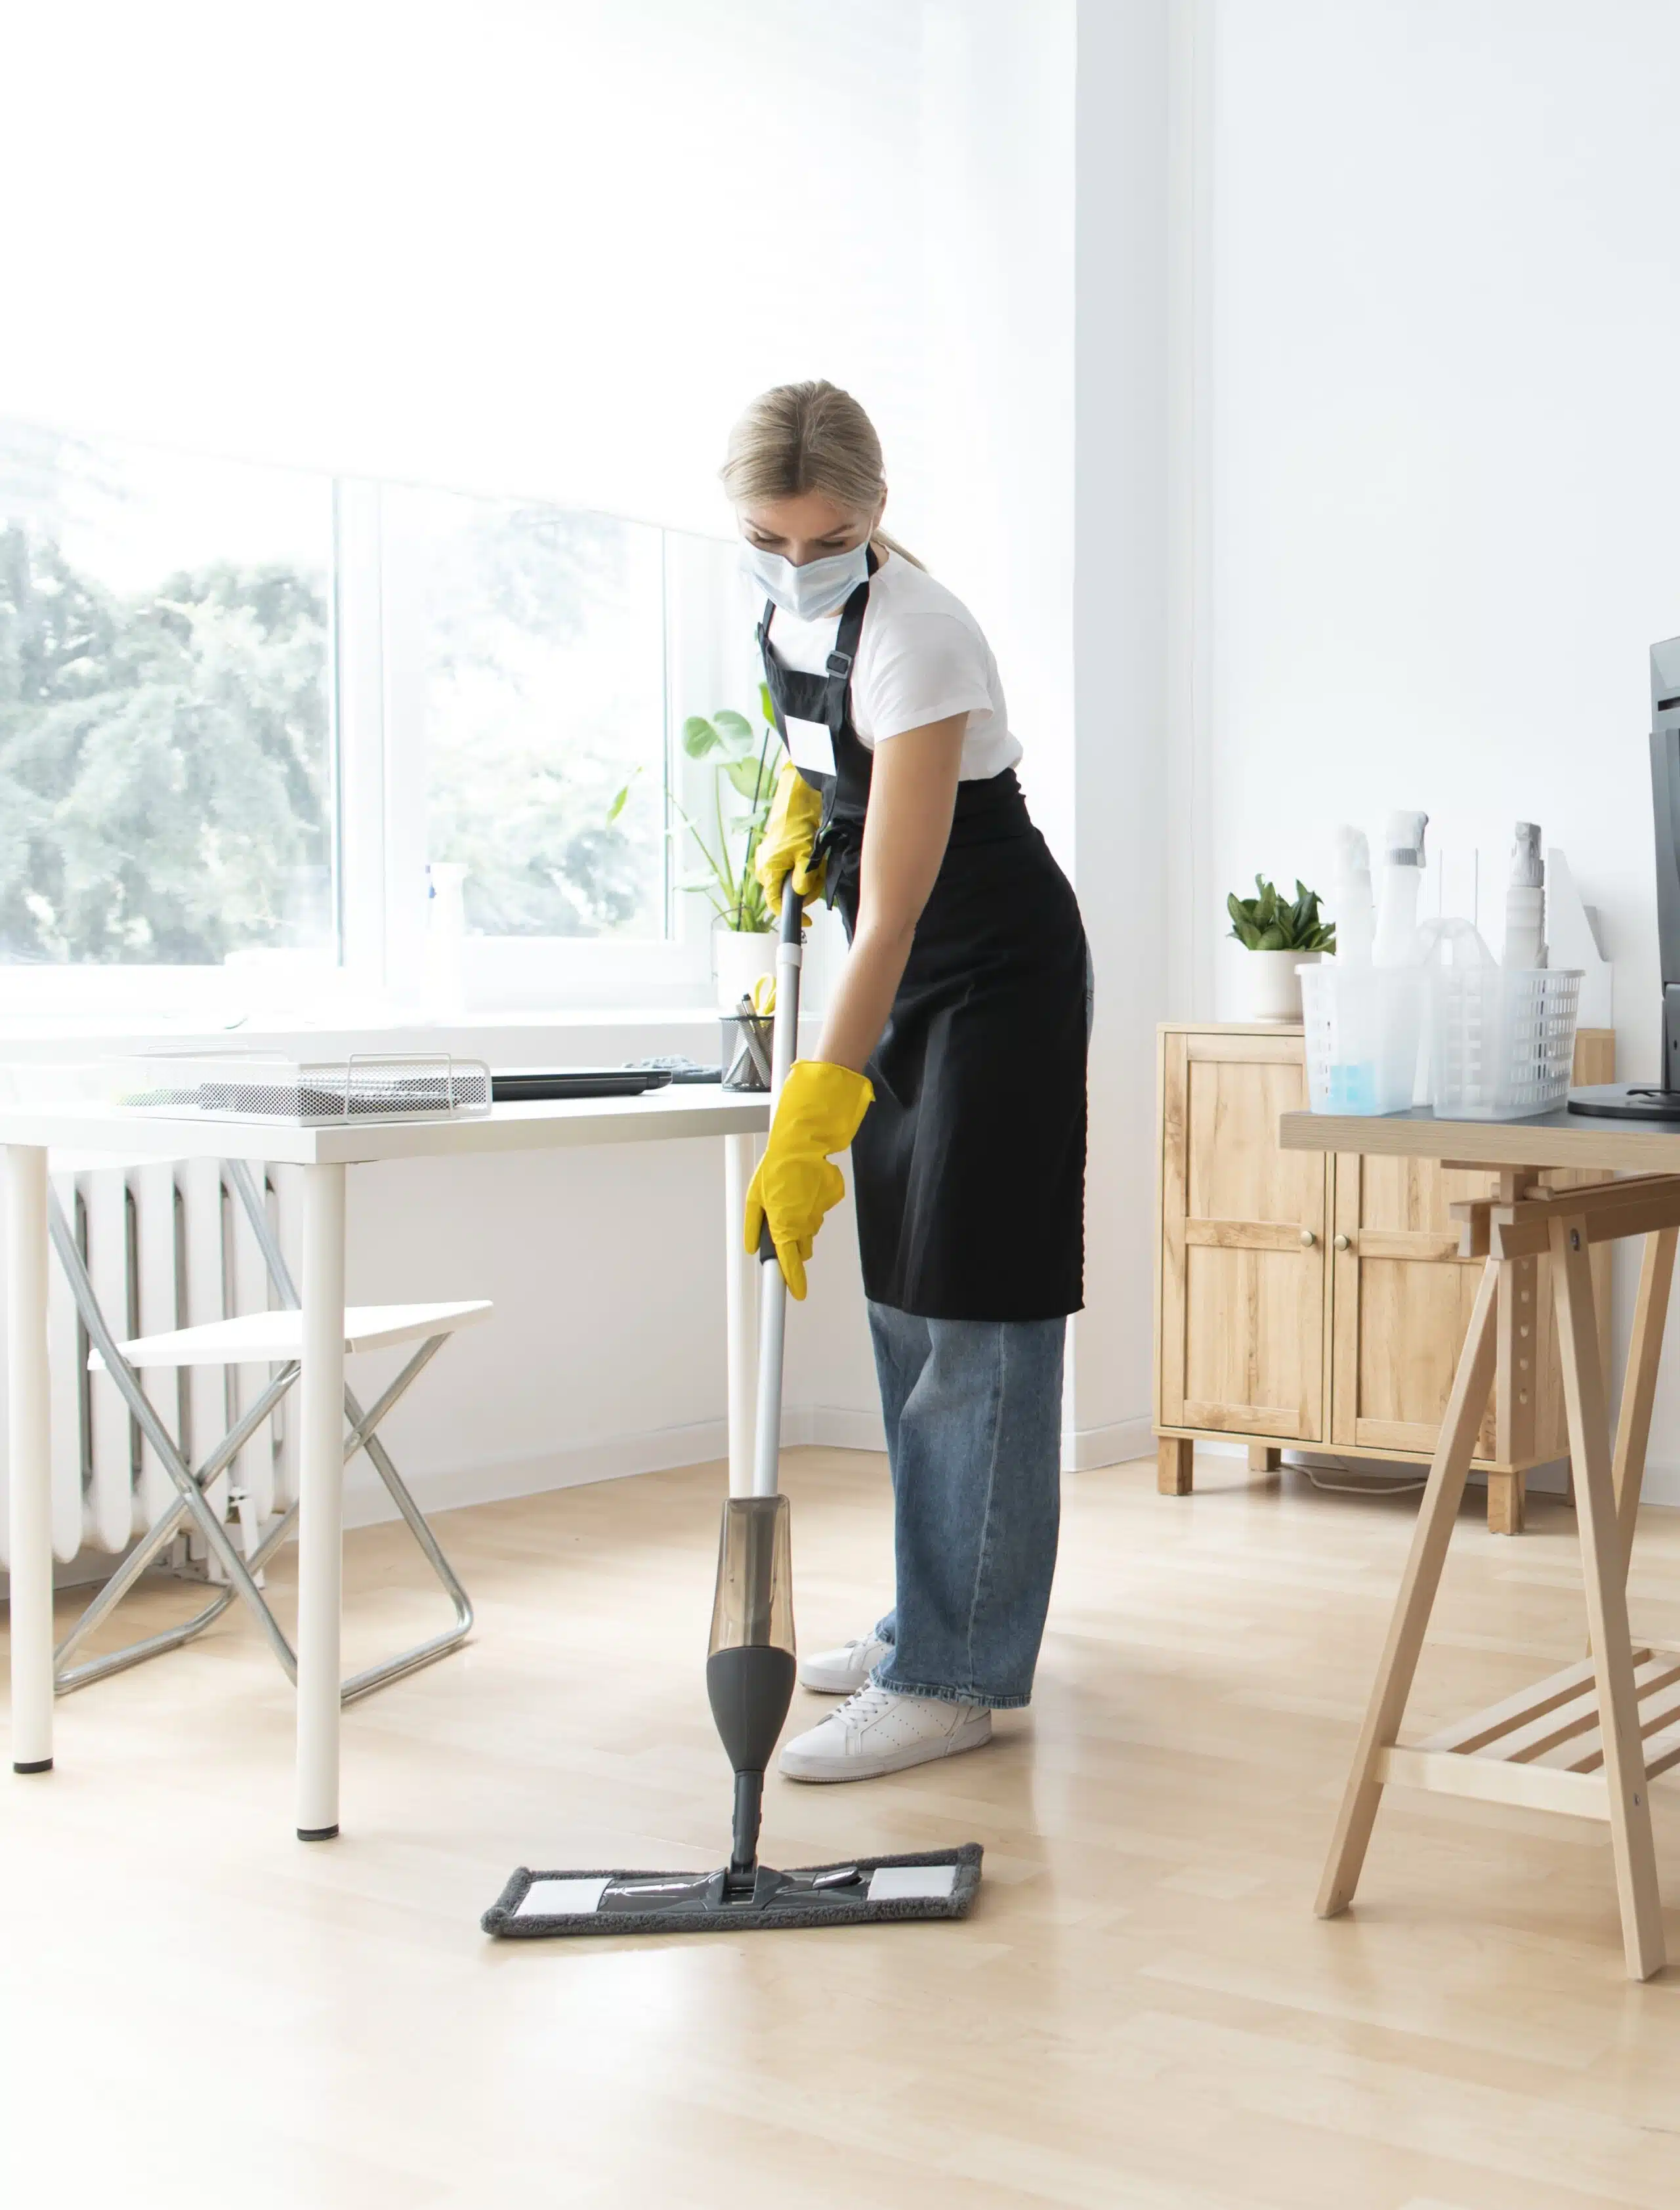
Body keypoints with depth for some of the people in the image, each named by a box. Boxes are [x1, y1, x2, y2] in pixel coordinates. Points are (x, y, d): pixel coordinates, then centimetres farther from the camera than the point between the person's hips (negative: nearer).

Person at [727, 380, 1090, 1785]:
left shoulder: (914, 636, -28)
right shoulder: (790, 610, -3)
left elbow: (892, 914, -33)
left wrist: (809, 1125, -36)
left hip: (998, 971, -9)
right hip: (908, 975, 9)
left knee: (975, 1310, -10)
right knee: (905, 1299, 12)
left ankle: (953, 1679, -6)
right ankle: (938, 1621, 23)